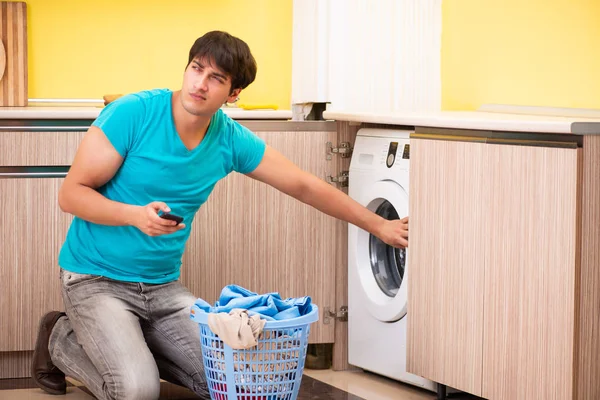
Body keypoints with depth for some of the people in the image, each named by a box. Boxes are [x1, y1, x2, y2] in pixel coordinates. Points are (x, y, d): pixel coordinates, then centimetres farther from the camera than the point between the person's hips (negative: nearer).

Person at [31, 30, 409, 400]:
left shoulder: (232, 140, -3)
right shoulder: (133, 113, -17)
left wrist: (379, 226, 9)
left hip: (163, 285, 5)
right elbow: (71, 194, -14)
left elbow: (304, 186, 7)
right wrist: (137, 215, -30)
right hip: (96, 278, -5)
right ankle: (62, 337, 6)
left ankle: (133, 342, 16)